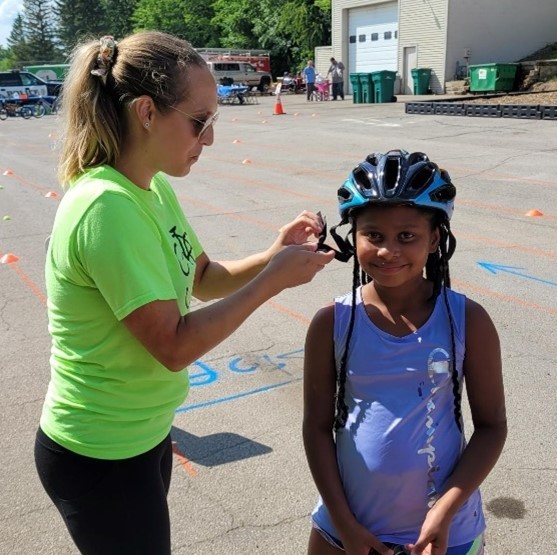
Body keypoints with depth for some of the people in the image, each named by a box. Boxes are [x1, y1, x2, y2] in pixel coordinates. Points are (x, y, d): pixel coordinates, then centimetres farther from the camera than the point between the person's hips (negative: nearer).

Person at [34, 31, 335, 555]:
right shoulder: (107, 208, -28)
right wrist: (274, 279, -21)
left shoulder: (152, 189, 0)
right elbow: (174, 345, -27)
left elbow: (204, 278, 8)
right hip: (100, 458, -8)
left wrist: (274, 254, -9)